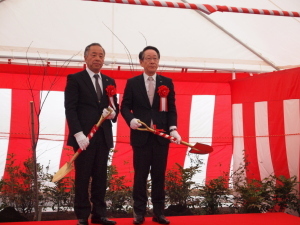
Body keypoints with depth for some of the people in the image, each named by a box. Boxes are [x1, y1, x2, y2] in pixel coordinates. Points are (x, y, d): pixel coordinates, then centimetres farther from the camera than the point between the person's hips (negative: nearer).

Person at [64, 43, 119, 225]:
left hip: (104, 136, 5)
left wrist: (113, 113, -8)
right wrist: (78, 133, -17)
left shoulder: (110, 81, 16)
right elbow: (70, 108, -8)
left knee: (101, 177, 8)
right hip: (84, 137, -5)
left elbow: (115, 106, 17)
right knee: (82, 177, 0)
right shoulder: (75, 79, 0)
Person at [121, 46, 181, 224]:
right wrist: (131, 119, -16)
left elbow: (172, 109, 5)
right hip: (141, 135, -1)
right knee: (140, 175, 3)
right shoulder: (132, 83, 5)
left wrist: (173, 129, -9)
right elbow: (125, 107, 4)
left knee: (159, 175, 6)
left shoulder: (167, 82, 8)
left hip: (161, 135, 1)